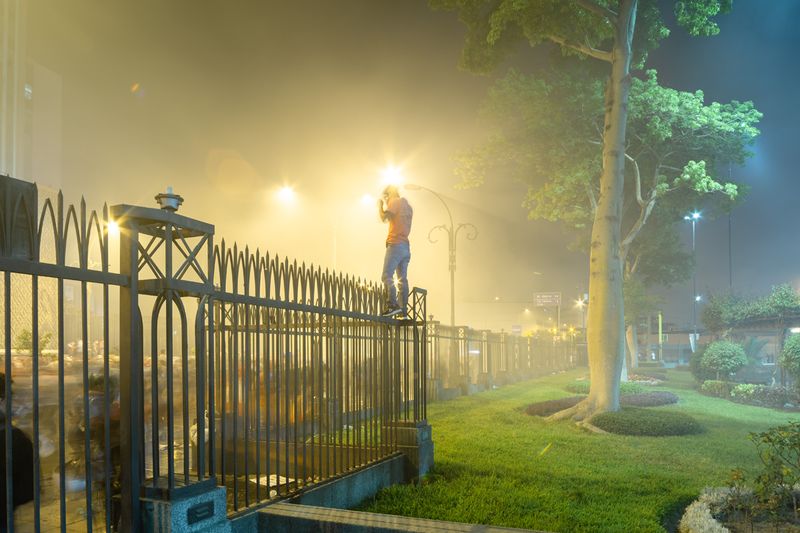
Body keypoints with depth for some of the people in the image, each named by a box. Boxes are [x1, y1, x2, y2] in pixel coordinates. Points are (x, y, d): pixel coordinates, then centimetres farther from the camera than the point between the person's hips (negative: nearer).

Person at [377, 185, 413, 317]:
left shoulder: (396, 201, -2)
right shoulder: (408, 206, 24)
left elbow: (384, 216, -10)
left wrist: (383, 203, 6)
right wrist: (381, 205, 24)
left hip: (396, 244, -9)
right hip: (406, 246, 9)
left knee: (387, 276, -15)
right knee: (402, 279, 5)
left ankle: (393, 305, -28)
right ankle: (403, 310, 1)